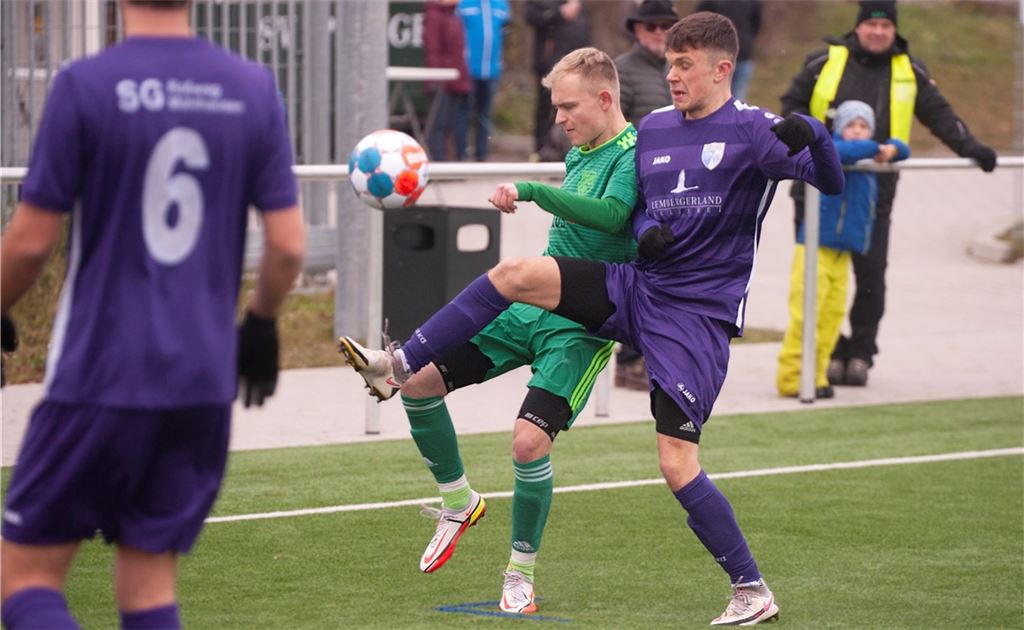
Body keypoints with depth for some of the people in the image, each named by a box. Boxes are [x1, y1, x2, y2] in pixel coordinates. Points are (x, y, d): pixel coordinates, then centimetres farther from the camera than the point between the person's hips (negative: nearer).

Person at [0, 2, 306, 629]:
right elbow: (289, 244, 2)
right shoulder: (254, 88, 2)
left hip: (98, 374, -4)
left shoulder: (84, 86, -10)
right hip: (206, 381, 4)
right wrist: (260, 324, 20)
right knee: (149, 579, 13)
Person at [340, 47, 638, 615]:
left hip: (580, 326, -8)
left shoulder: (634, 154, -13)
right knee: (420, 381, -4)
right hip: (526, 305, 8)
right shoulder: (578, 155, 14)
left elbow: (610, 214, -33)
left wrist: (531, 191, -37)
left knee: (529, 441, -20)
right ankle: (458, 501, 17)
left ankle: (520, 576, 1)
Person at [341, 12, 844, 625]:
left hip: (698, 316, -6)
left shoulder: (754, 131, -9)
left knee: (678, 464, -11)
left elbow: (832, 182, -16)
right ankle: (400, 366, -5)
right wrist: (647, 231, -3)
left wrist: (812, 134, -37)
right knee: (514, 273, -12)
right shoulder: (653, 128, 10)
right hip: (634, 286, 6)